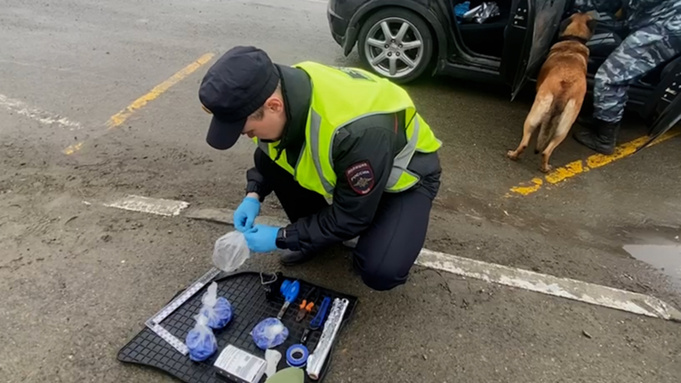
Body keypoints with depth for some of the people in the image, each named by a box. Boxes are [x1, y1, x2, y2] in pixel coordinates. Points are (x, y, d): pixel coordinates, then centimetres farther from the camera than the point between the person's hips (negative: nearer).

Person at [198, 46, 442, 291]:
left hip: (406, 172, -6)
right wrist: (254, 194, -13)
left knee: (380, 271, -27)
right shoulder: (285, 88, -19)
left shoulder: (359, 129, -41)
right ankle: (314, 233, 7)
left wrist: (282, 238, -21)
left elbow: (352, 216, -27)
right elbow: (267, 152, 2)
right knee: (267, 159, -11)